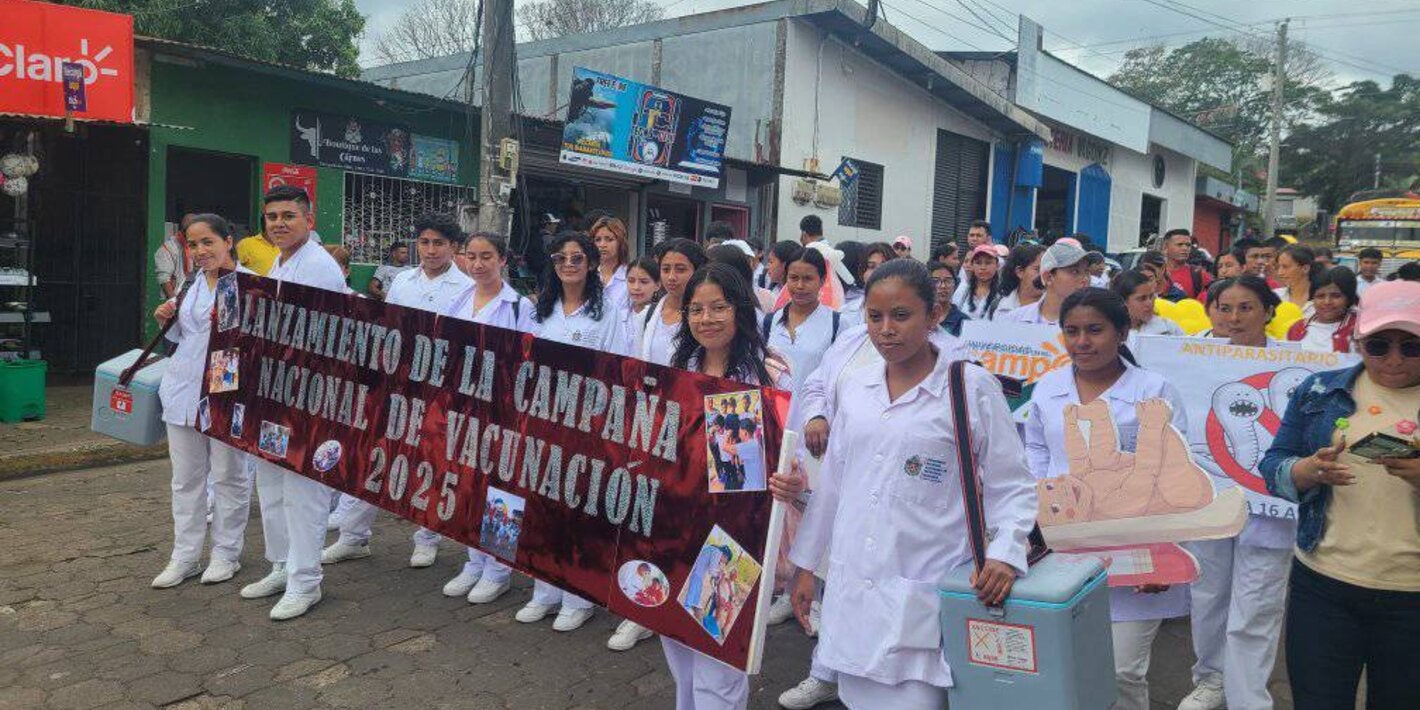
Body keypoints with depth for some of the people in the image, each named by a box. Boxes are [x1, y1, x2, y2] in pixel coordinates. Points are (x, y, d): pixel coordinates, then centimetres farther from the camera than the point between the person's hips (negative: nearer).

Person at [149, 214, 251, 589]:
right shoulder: (189, 285, 12)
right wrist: (166, 320, 4)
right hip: (183, 389, 6)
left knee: (228, 475, 7)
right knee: (186, 477, 11)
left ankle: (226, 552, 20)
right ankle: (185, 554, 21)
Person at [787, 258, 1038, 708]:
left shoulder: (971, 387, -7)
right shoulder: (856, 386, 6)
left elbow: (1012, 486, -2)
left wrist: (1005, 552, -18)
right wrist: (806, 564, 16)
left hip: (922, 593, -4)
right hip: (851, 587, 5)